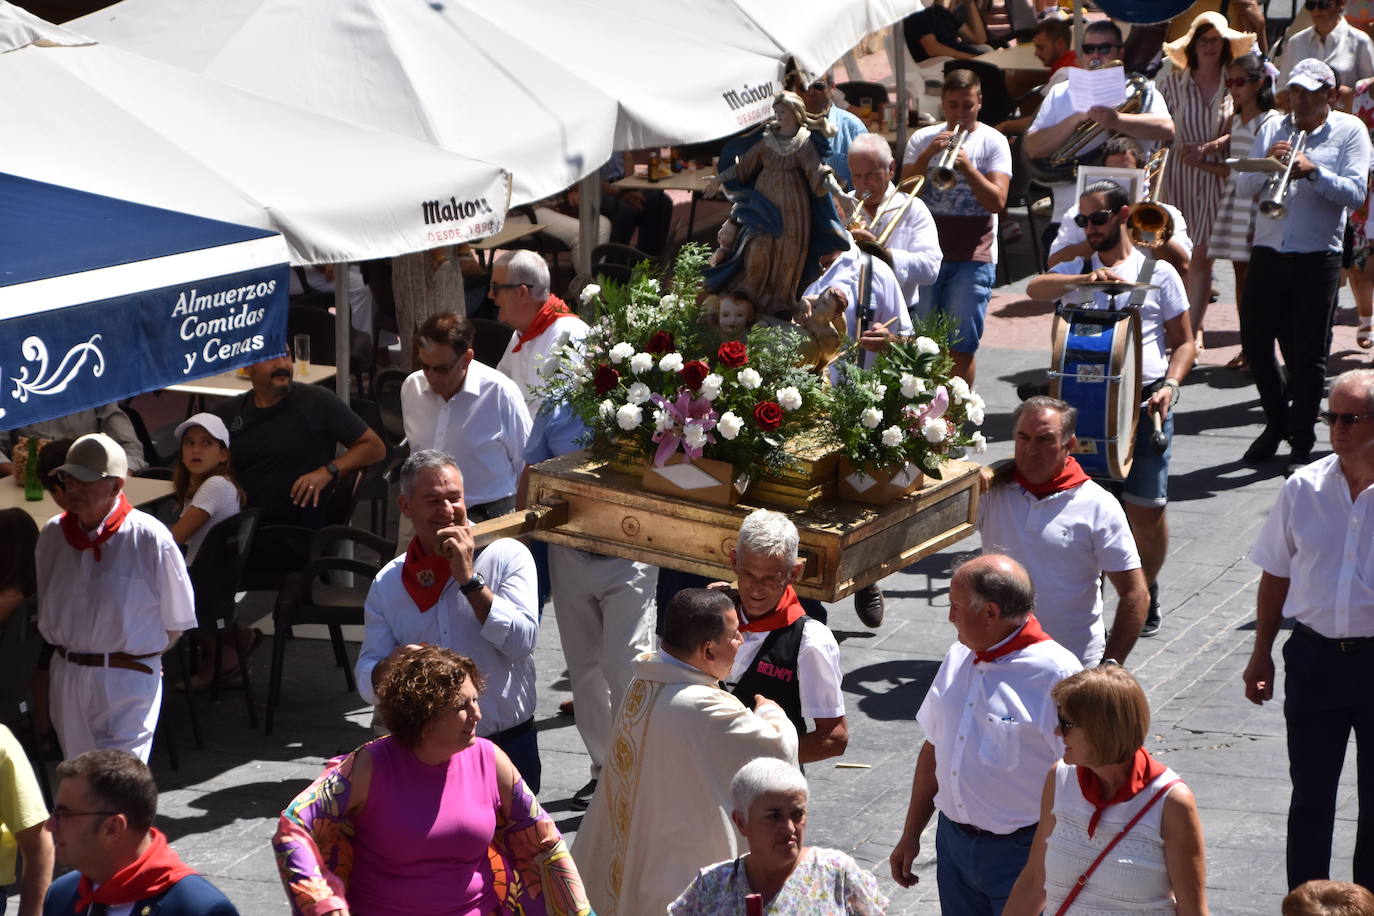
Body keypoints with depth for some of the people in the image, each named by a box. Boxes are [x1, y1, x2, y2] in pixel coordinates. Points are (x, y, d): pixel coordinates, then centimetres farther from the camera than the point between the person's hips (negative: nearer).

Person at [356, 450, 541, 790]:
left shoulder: (507, 556, -1)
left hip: (507, 746, -2)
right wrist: (389, 668, -18)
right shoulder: (388, 584, 7)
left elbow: (522, 642, -14)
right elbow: (367, 684, 5)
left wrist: (469, 578, -15)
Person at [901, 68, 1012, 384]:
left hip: (973, 259, -2)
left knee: (961, 346, -3)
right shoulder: (922, 139, 9)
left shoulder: (993, 142, 2)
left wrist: (968, 168, -21)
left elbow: (997, 202, -8)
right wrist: (927, 155, -13)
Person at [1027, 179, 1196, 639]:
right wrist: (1085, 278, -29)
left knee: (1145, 509, -1)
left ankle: (1146, 593, 20)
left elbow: (1184, 342, 8)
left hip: (1144, 405, -2)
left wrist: (1170, 386, -10)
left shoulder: (1158, 273, 6)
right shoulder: (1076, 269, 11)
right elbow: (1035, 288, -12)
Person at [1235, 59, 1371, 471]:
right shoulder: (1273, 129, 11)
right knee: (1255, 342, 8)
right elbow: (1242, 187, 6)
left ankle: (1301, 443, 12)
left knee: (1307, 355, 0)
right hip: (1267, 252, 4)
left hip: (1317, 259, -4)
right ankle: (1277, 421, 30)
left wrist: (1314, 171, -23)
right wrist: (1266, 163, -12)